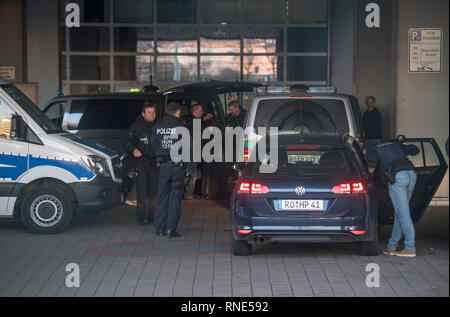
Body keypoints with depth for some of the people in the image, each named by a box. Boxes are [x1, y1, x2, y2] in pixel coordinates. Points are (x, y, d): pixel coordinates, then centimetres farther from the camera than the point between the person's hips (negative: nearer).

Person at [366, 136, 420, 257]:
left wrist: (371, 169, 12)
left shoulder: (371, 147, 15)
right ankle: (392, 247, 17)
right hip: (411, 173, 7)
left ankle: (410, 249, -5)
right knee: (399, 213, 12)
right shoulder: (394, 144, 32)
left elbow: (372, 158, -7)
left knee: (403, 214, -4)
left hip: (397, 176, -6)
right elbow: (415, 150, 33)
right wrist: (402, 145, 51)